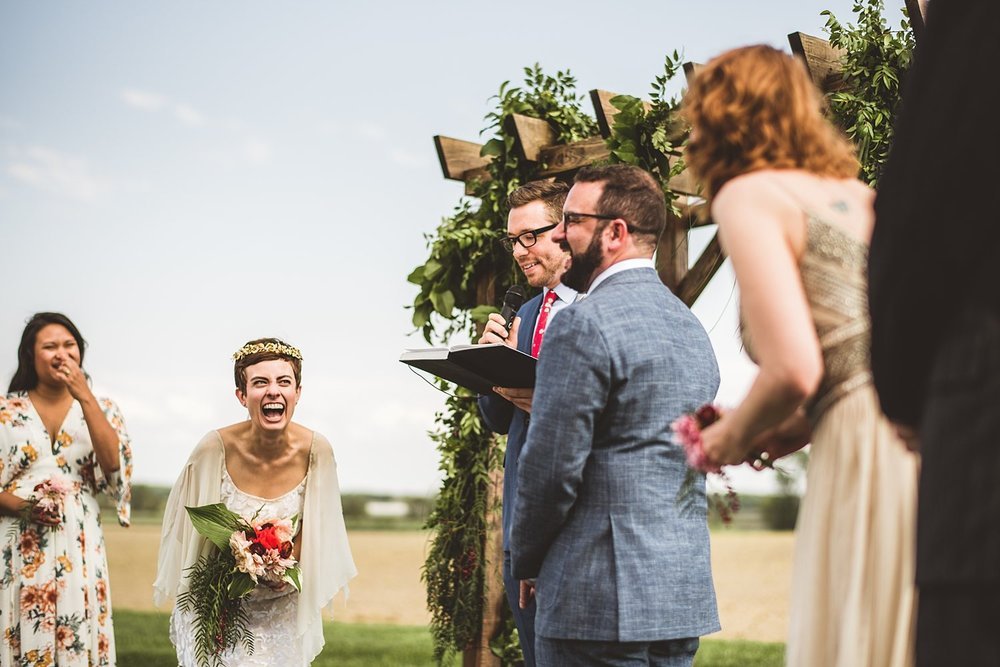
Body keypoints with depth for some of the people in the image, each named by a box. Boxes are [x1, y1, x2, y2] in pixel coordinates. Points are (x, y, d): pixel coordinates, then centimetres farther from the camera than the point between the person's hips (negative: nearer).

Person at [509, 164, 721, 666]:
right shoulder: (693, 328, 14)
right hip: (687, 594, 9)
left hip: (601, 603, -8)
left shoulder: (583, 325, -13)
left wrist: (526, 562, 0)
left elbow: (551, 469, -14)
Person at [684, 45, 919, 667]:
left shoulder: (747, 194, 1)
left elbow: (793, 370, -10)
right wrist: (805, 425, 22)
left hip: (875, 451, -7)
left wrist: (733, 437, 9)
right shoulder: (855, 192, 23)